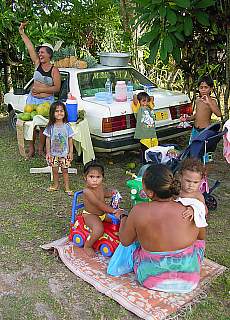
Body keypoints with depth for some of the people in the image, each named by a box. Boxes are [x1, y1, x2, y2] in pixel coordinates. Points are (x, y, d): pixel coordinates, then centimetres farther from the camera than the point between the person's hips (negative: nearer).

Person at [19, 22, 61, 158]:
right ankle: (31, 148, 19)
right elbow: (30, 47, 1)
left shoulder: (54, 70, -8)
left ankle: (41, 148, 18)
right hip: (32, 99, 4)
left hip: (46, 101, -4)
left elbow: (57, 88, -13)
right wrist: (22, 33, 0)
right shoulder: (37, 64, 3)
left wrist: (41, 89, -16)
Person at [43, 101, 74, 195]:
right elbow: (48, 140, 0)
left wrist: (70, 152, -2)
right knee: (55, 170, 12)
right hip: (54, 153, 1)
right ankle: (56, 185, 31)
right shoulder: (51, 127, -5)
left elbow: (70, 141, 0)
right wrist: (48, 152, -3)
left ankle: (67, 187, 18)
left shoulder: (67, 126, -5)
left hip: (64, 153, -1)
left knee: (65, 170, 6)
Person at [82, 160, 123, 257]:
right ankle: (87, 246, -8)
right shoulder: (87, 191, -28)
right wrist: (113, 210, -30)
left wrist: (110, 193, 0)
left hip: (103, 213, 8)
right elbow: (99, 204, -30)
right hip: (90, 215, -8)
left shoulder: (100, 186, -4)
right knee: (99, 229, -33)